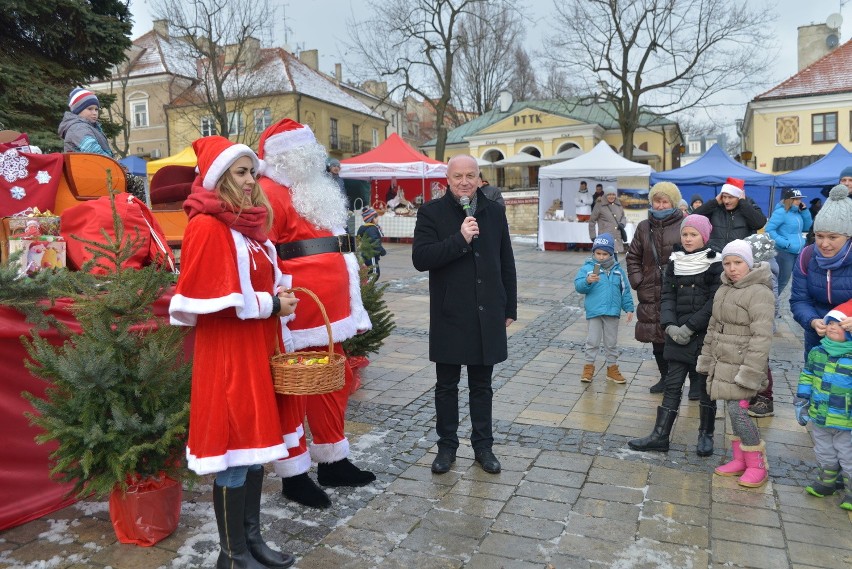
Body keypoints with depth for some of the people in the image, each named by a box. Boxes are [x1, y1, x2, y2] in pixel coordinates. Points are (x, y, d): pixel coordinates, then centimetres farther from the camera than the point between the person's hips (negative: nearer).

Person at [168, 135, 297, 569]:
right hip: (226, 353, -9)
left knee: (256, 442, 15)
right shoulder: (206, 227, -13)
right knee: (233, 448, 1)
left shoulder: (249, 223, 13)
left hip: (257, 347, 9)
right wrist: (270, 304, -15)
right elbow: (208, 300, -19)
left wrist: (280, 295, 2)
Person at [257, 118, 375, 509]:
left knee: (335, 383, 16)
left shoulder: (316, 192, 20)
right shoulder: (270, 194, -10)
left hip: (329, 313, 10)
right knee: (292, 390, 3)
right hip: (297, 316, -9)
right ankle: (293, 475, 17)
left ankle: (332, 462, 32)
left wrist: (353, 309, 21)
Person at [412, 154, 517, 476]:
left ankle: (483, 445, 27)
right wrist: (460, 239, -22)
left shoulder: (494, 212, 7)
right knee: (447, 386, 9)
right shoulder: (431, 213, -3)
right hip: (449, 317, -2)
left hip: (487, 316, 3)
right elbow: (420, 258, -15)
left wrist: (510, 309, 10)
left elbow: (506, 264, 11)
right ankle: (447, 445, 24)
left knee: (481, 386, 14)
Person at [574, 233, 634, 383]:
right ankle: (589, 367, 18)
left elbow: (625, 291, 11)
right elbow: (578, 286, -14)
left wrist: (629, 308, 8)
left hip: (612, 312, 3)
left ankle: (612, 367, 26)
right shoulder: (587, 268, -6)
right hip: (594, 312, -3)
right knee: (592, 341, 6)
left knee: (612, 342, 13)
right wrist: (587, 281, -33)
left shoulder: (618, 270, 5)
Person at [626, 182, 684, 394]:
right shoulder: (644, 227, 9)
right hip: (651, 292, 5)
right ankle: (665, 377, 27)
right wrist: (637, 281, 6)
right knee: (656, 338, 11)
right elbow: (633, 257, 16)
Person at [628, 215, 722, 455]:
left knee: (705, 386, 8)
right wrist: (670, 325, -10)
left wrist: (690, 327, -17)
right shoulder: (674, 262, 7)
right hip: (677, 335, 3)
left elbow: (714, 302, -12)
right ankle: (660, 436, 10)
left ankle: (706, 435, 24)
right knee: (672, 385, 6)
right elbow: (667, 295, 5)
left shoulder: (714, 264, -6)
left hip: (705, 336, -3)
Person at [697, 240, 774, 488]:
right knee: (734, 411, 13)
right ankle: (740, 460, 23)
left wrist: (750, 372, -21)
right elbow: (713, 327, 20)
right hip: (723, 363, 8)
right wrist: (707, 358, 18)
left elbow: (761, 337, -19)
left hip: (742, 365, -8)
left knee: (738, 409, -9)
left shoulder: (759, 293, -14)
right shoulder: (723, 290, 12)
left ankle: (757, 465, 7)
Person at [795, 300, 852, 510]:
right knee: (825, 456, 23)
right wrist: (801, 403, 6)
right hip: (819, 418, 5)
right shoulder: (817, 353, -2)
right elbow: (807, 377, 8)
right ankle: (827, 481, 43)